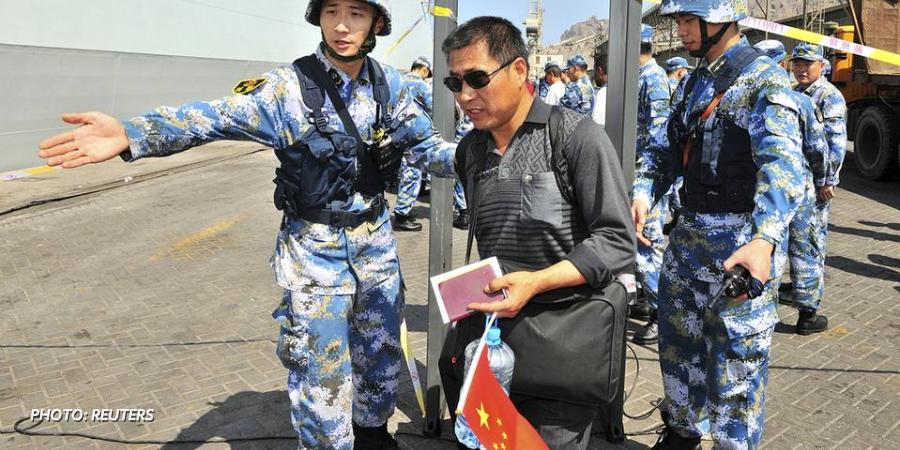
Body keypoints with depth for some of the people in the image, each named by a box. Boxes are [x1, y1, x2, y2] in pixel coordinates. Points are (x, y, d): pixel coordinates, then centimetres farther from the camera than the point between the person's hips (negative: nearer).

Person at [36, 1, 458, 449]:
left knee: (380, 349, 21)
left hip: (377, 243, 5)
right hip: (315, 249, -4)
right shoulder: (289, 87, -15)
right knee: (321, 366, 2)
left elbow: (427, 144, 6)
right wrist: (131, 134, -39)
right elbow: (216, 118, -25)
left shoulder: (388, 83, -2)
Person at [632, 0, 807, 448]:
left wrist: (764, 239, -43)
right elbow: (670, 151, 13)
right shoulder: (692, 83, 11)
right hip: (688, 236, 8)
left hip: (741, 246, -8)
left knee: (735, 361, 4)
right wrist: (643, 194, -8)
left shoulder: (763, 80, -14)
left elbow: (783, 166, -27)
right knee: (678, 343, 20)